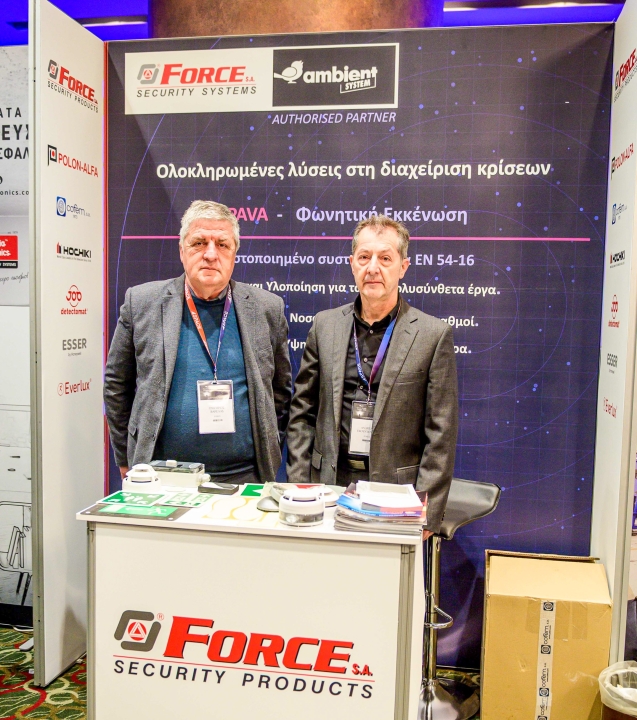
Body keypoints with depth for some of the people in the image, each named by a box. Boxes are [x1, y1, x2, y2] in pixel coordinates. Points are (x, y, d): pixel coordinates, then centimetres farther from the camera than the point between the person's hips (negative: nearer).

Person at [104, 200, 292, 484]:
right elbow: (116, 384, 8)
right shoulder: (141, 302, 0)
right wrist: (126, 460, 9)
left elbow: (280, 389, 12)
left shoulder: (268, 308, 3)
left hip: (244, 478, 1)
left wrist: (268, 456, 10)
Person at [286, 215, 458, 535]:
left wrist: (426, 513, -8)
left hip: (397, 492, -2)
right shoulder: (325, 325, 5)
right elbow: (302, 412, 8)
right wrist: (298, 487, 3)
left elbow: (441, 434, -5)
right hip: (330, 485, 3)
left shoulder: (434, 334, -4)